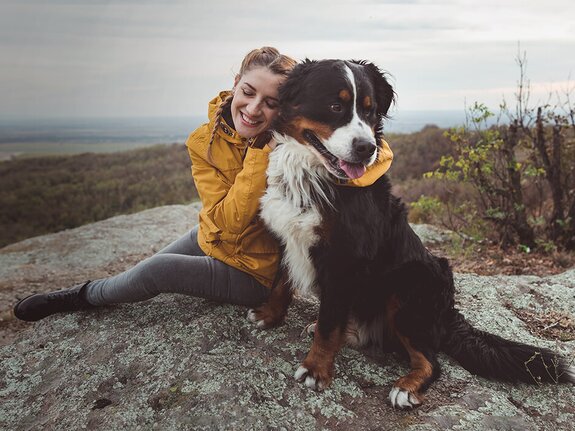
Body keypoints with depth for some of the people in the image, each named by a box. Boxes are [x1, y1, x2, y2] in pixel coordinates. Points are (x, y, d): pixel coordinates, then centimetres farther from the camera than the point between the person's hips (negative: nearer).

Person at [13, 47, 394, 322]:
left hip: (259, 272, -4)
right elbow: (227, 222, -22)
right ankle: (85, 295, 38)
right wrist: (261, 154, -32)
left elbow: (379, 152, -26)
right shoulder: (204, 142, -14)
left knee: (158, 271, -15)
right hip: (214, 241, 4)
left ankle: (86, 295, 16)